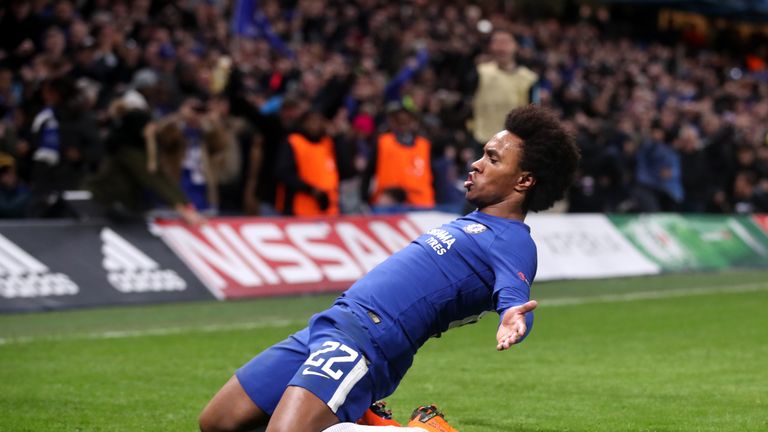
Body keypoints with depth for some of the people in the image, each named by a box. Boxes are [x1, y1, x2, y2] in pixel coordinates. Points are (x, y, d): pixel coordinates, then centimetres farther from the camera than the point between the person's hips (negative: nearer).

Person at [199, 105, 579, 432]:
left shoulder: (512, 243, -7)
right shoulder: (472, 224, 21)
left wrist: (514, 320, -48)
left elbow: (514, 298, -26)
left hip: (364, 341, -9)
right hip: (328, 326, 9)